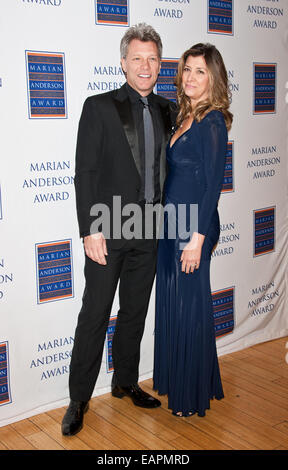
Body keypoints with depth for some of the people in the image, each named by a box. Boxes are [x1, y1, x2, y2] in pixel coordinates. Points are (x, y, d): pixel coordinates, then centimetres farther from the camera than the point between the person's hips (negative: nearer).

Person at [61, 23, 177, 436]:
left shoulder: (167, 111, 10)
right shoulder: (99, 107, -4)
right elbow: (85, 173, -8)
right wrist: (91, 230, -15)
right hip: (109, 230, -4)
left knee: (135, 312, 15)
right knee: (95, 315, 2)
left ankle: (125, 382, 33)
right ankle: (79, 399, 16)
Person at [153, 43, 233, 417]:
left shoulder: (213, 121, -13)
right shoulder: (187, 118, 13)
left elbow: (213, 184, -17)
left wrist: (197, 238, -20)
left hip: (193, 225, -9)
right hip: (172, 223, 9)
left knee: (189, 307, 3)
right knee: (172, 305, 16)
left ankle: (194, 395, 20)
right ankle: (175, 382, 33)